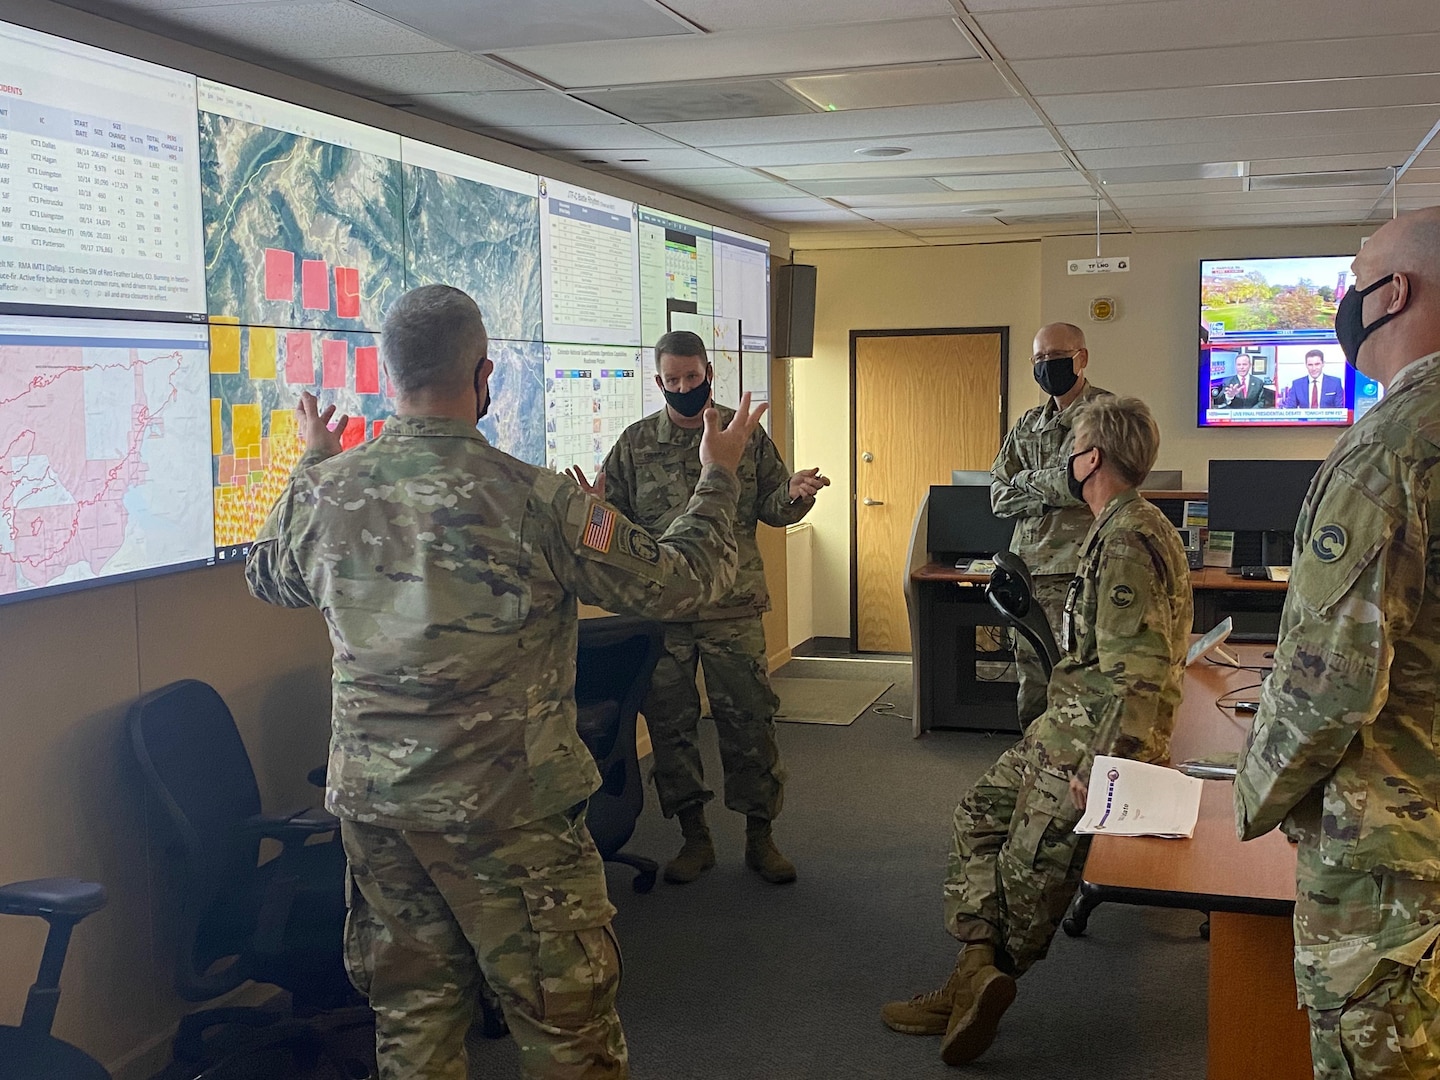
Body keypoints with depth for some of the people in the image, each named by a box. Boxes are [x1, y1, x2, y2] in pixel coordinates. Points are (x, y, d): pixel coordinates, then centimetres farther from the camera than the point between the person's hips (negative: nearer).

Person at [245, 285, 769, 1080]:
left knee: (412, 1014, 19)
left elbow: (265, 575, 19)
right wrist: (716, 476, 6)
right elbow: (677, 583, -10)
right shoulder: (532, 501, -18)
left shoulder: (324, 489, -3)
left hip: (370, 798, 6)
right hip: (505, 805, -5)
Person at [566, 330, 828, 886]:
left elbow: (771, 507, 8)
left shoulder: (746, 434, 3)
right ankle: (694, 836, 22)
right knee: (670, 723, 7)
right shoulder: (635, 442, 4)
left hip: (733, 607, -1)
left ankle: (760, 836, 18)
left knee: (749, 719, 3)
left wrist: (795, 493, -14)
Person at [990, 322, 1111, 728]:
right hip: (1028, 570, 6)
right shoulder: (1029, 423, 18)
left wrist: (1028, 480, 0)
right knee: (1031, 690, 9)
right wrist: (1051, 494, -5)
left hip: (1076, 570, -6)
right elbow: (999, 495, 11)